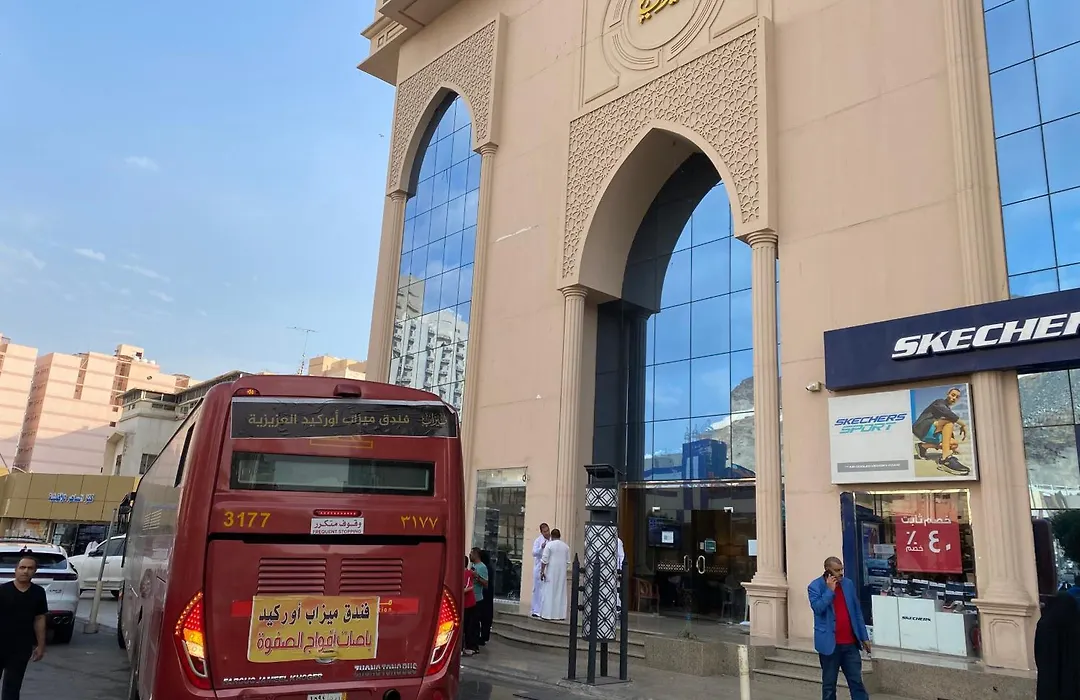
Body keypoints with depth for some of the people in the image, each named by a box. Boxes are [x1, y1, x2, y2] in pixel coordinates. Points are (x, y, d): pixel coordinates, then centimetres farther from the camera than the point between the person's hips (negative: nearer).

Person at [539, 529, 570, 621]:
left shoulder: (549, 545, -9)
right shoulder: (566, 546, 5)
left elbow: (544, 560, -12)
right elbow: (568, 561, 7)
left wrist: (542, 572, -8)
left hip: (551, 572, -4)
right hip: (562, 572, 4)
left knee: (549, 592, 0)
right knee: (561, 592, 9)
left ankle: (548, 614, 0)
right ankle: (560, 614, 10)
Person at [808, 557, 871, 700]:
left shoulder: (848, 584, 6)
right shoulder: (815, 586, -7)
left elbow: (857, 612, 12)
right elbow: (818, 608, -21)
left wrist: (864, 637, 11)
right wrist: (830, 590, -21)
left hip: (850, 643, 4)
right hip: (829, 643, -3)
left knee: (856, 682, 6)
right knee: (829, 684, 7)